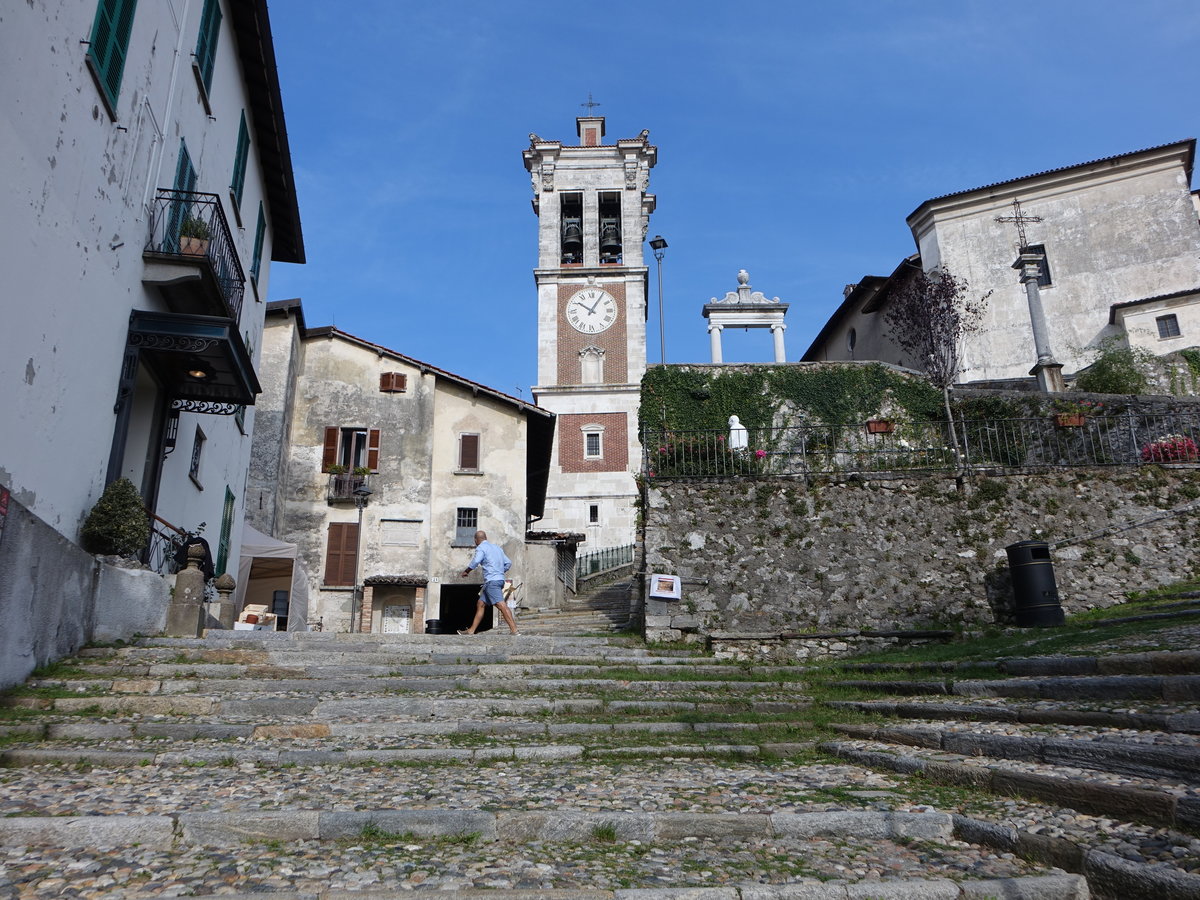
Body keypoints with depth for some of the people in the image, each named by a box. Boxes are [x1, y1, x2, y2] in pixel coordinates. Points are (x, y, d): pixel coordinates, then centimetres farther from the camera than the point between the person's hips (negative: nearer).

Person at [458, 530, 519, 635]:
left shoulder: (481, 547, -2)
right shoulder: (496, 547, 21)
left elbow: (476, 561, -20)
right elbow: (508, 563, 19)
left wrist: (465, 571, -6)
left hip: (492, 580, -9)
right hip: (500, 579, 9)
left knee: (501, 605, -16)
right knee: (481, 604, 14)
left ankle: (515, 631, -24)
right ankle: (471, 631, 19)